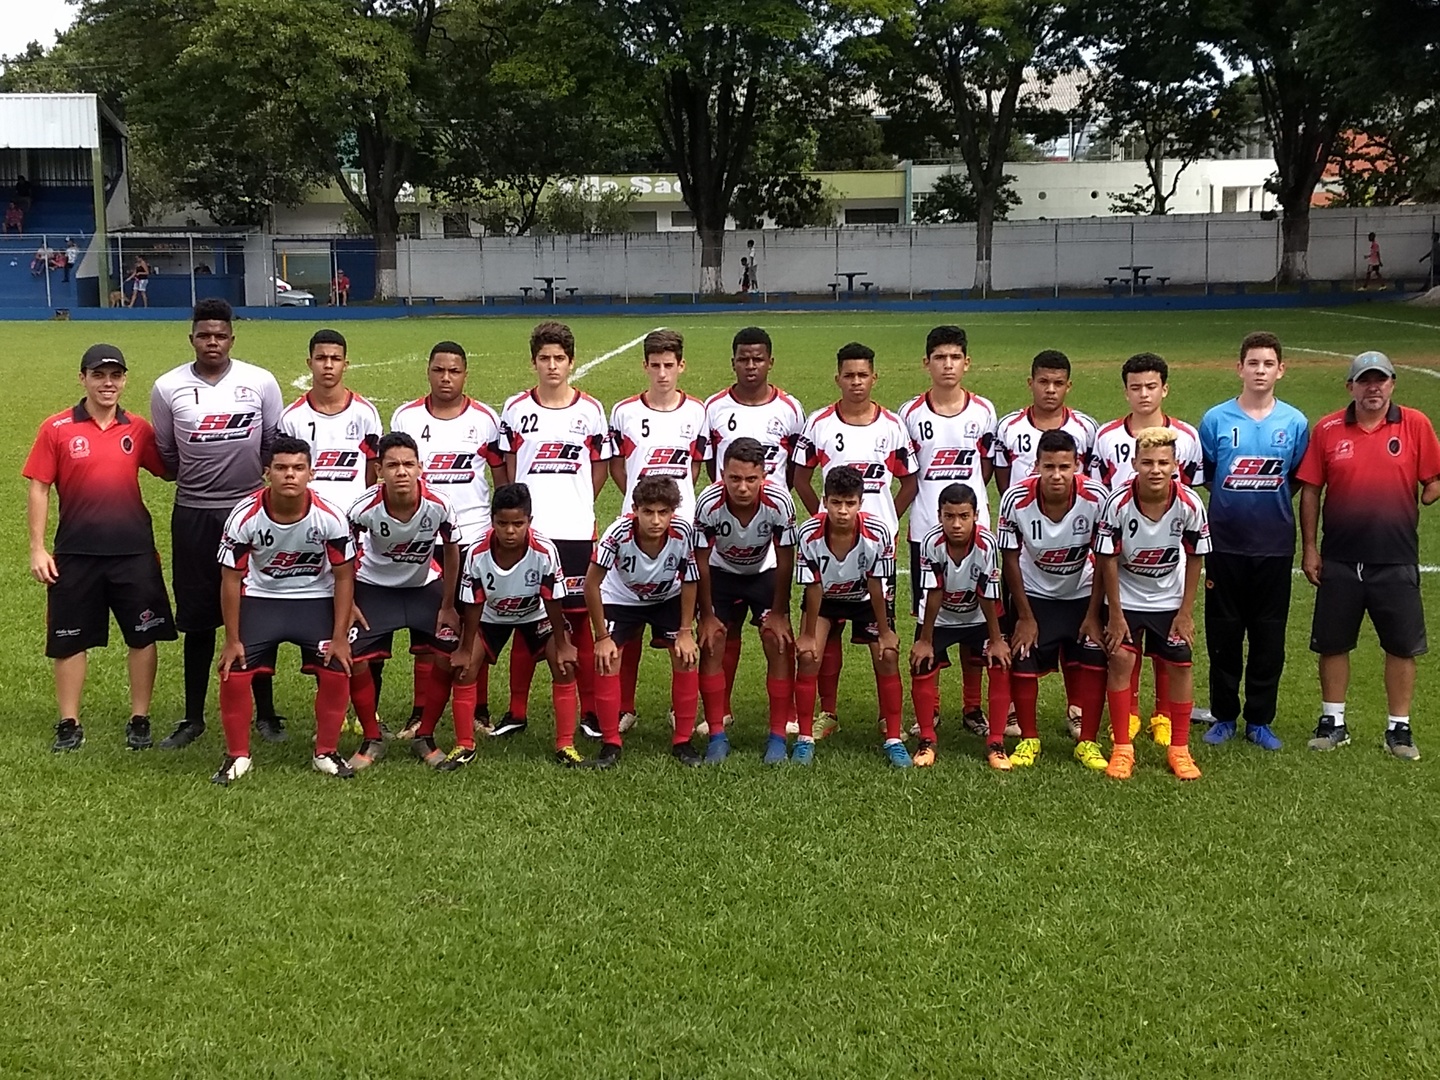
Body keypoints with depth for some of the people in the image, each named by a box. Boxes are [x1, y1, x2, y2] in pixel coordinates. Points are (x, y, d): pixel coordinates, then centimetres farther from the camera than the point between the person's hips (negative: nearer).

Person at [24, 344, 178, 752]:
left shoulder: (138, 429, 3)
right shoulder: (57, 429, -3)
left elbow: (171, 470, 11)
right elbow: (39, 489, -2)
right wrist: (37, 549, -5)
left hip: (134, 550, 1)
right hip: (75, 552, -1)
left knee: (143, 637, 5)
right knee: (69, 640, 8)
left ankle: (140, 720, 18)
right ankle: (69, 725, 20)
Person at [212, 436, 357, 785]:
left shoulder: (330, 517, -20)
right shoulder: (245, 516, -20)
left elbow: (344, 577, -8)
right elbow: (231, 579, -9)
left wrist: (340, 637, -11)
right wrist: (232, 639, -8)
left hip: (316, 599, 0)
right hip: (260, 599, 0)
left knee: (336, 672, -12)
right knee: (233, 672, -11)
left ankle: (326, 752, 9)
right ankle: (237, 755, 10)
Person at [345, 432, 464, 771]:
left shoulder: (439, 506, -27)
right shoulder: (364, 508, -30)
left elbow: (451, 549, -7)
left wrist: (448, 605, -3)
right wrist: (347, 602, -6)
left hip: (425, 585, 1)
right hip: (374, 586, -1)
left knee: (447, 657, -8)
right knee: (354, 660, -12)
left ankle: (425, 737, 13)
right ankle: (372, 739, 10)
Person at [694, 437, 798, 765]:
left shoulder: (779, 502, -33)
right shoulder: (708, 503, -33)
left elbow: (785, 561, -18)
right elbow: (700, 562, -18)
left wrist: (778, 613, -12)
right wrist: (707, 616, -13)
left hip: (766, 572, 0)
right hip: (722, 572, 0)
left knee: (780, 646, -11)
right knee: (711, 647, -9)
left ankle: (778, 735, -1)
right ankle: (717, 735, 2)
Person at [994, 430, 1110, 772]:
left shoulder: (1096, 499, -26)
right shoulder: (1016, 499, -26)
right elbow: (1009, 560, -13)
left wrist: (1094, 614, -11)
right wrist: (1025, 616, -9)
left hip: (1082, 593, 0)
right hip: (1033, 593, 0)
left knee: (1093, 664, -7)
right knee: (1022, 664, -6)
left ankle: (1088, 742, 10)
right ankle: (1029, 740, 13)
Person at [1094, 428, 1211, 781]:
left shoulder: (1189, 504, -20)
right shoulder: (1118, 502, -25)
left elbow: (1194, 558, -6)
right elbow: (1108, 560, -15)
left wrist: (1186, 612, -4)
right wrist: (1115, 615, -13)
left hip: (1170, 599, 2)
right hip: (1126, 596, -2)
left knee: (1180, 665, -1)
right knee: (1121, 660, -11)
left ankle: (1179, 749, 13)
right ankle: (1122, 748, 0)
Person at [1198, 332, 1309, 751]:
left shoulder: (1295, 422, 1)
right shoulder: (1216, 419, -3)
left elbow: (1299, 480, 11)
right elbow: (1201, 475, 7)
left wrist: (1271, 504, 6)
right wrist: (1235, 498, 7)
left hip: (1275, 546, 1)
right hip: (1225, 543, -1)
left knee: (1269, 637, 7)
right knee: (1223, 636, 6)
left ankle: (1260, 720, 19)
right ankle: (1223, 716, 20)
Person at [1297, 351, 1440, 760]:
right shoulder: (1327, 430, -1)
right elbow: (1310, 491, 2)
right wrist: (1309, 548, 0)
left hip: (1396, 560, -1)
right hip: (1339, 560, 1)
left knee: (1402, 645, 7)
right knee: (1333, 643, 10)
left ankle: (1399, 727, 20)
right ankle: (1333, 722, 24)